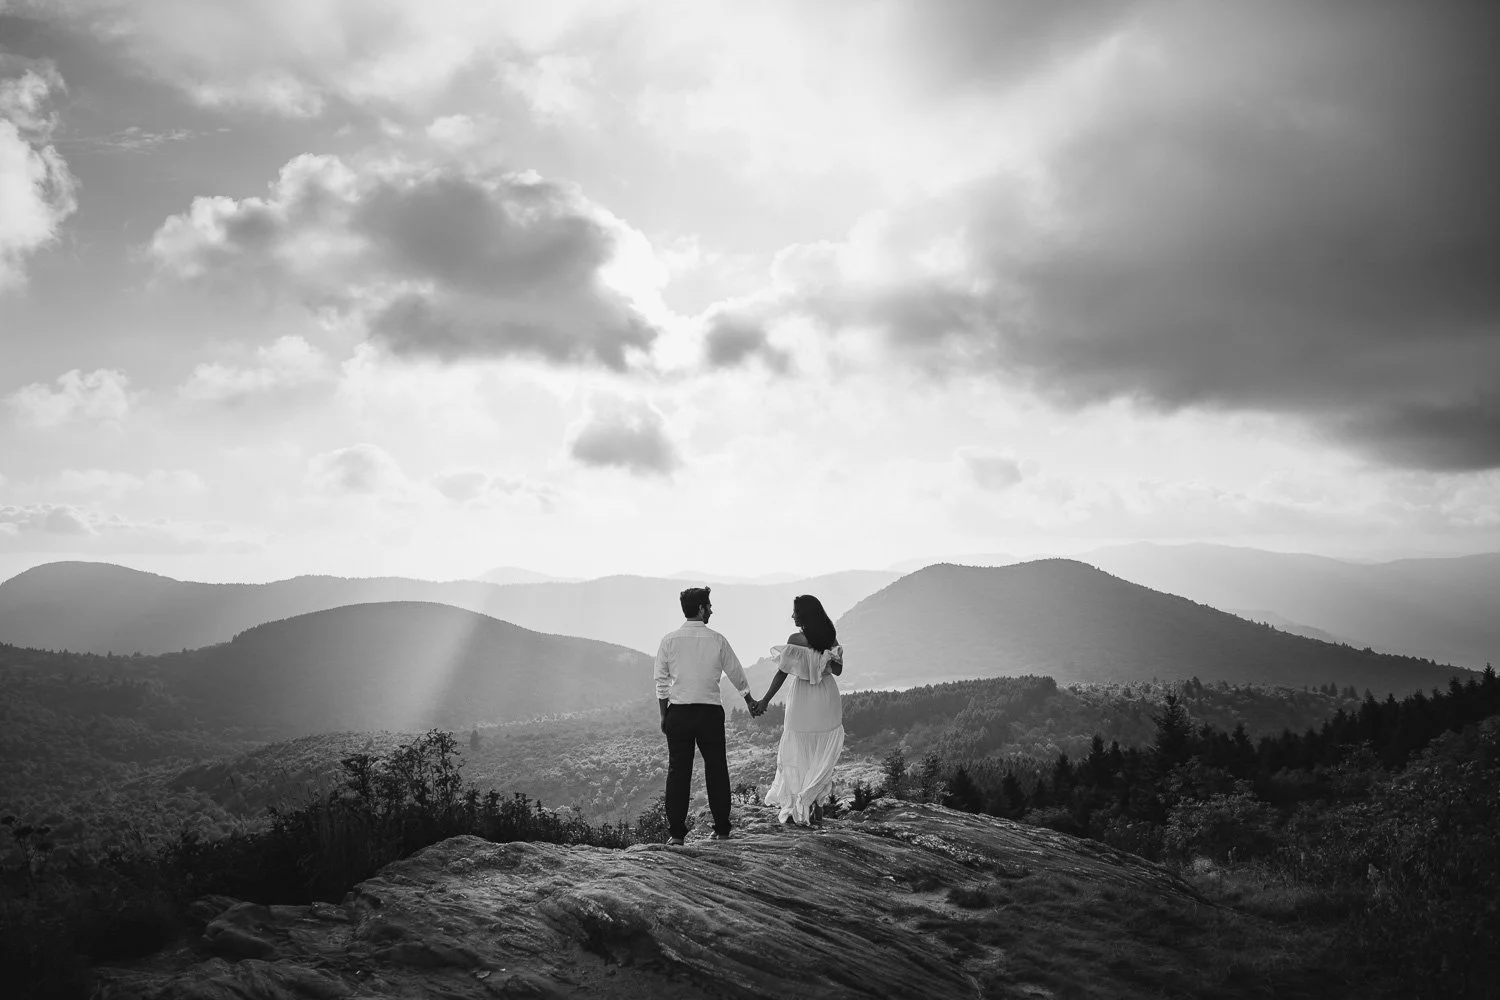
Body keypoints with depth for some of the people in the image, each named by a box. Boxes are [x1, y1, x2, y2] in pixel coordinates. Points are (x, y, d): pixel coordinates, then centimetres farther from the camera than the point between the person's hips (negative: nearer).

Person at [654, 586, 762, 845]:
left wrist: (664, 715, 11)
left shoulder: (669, 640, -2)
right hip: (710, 712, -1)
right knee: (716, 769, 9)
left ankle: (676, 833, 6)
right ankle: (722, 829, 14)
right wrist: (750, 702, 25)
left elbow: (661, 681, 1)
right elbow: (736, 673, 9)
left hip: (678, 712, 1)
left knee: (678, 770, 5)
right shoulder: (717, 640, -2)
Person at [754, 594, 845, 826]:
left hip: (803, 700, -4)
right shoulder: (830, 638, 0)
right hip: (828, 699, 4)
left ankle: (797, 809, 9)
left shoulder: (796, 639, -13)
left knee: (797, 754, 8)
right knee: (822, 755, 13)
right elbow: (837, 670, 5)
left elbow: (783, 672, -12)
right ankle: (814, 806, 15)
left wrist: (766, 700, -5)